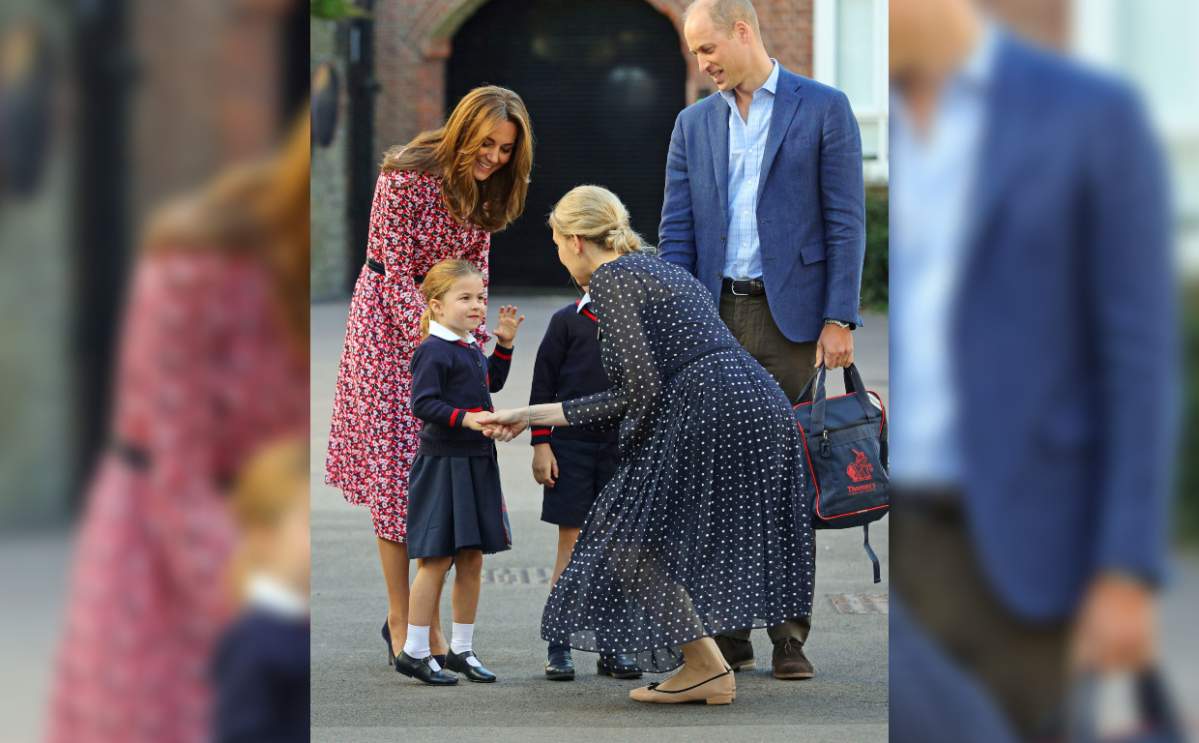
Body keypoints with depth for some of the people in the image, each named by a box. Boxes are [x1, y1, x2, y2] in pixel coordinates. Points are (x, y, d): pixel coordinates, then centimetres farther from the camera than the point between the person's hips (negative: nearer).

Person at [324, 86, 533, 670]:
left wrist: (472, 340, -3)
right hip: (392, 326, -6)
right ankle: (400, 617, 2)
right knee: (395, 468, -4)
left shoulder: (485, 192, 3)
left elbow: (475, 271, 9)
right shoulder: (408, 176, -18)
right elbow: (393, 266, -17)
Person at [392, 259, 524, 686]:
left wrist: (504, 342, 20)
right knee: (437, 558, -6)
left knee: (472, 558, 11)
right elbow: (422, 403, -21)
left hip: (477, 463, 9)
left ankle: (461, 649, 19)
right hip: (442, 463, -9)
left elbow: (492, 382, 30)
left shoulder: (472, 349, 13)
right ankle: (414, 651, 1)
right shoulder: (433, 351, -14)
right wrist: (464, 417, -29)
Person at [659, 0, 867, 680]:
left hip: (791, 315, -4)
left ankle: (790, 634, 6)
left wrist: (839, 319, -10)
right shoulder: (694, 125, 13)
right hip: (716, 318, 4)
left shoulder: (823, 109, 0)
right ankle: (728, 633, 8)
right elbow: (677, 232, 10)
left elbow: (846, 221, -3)